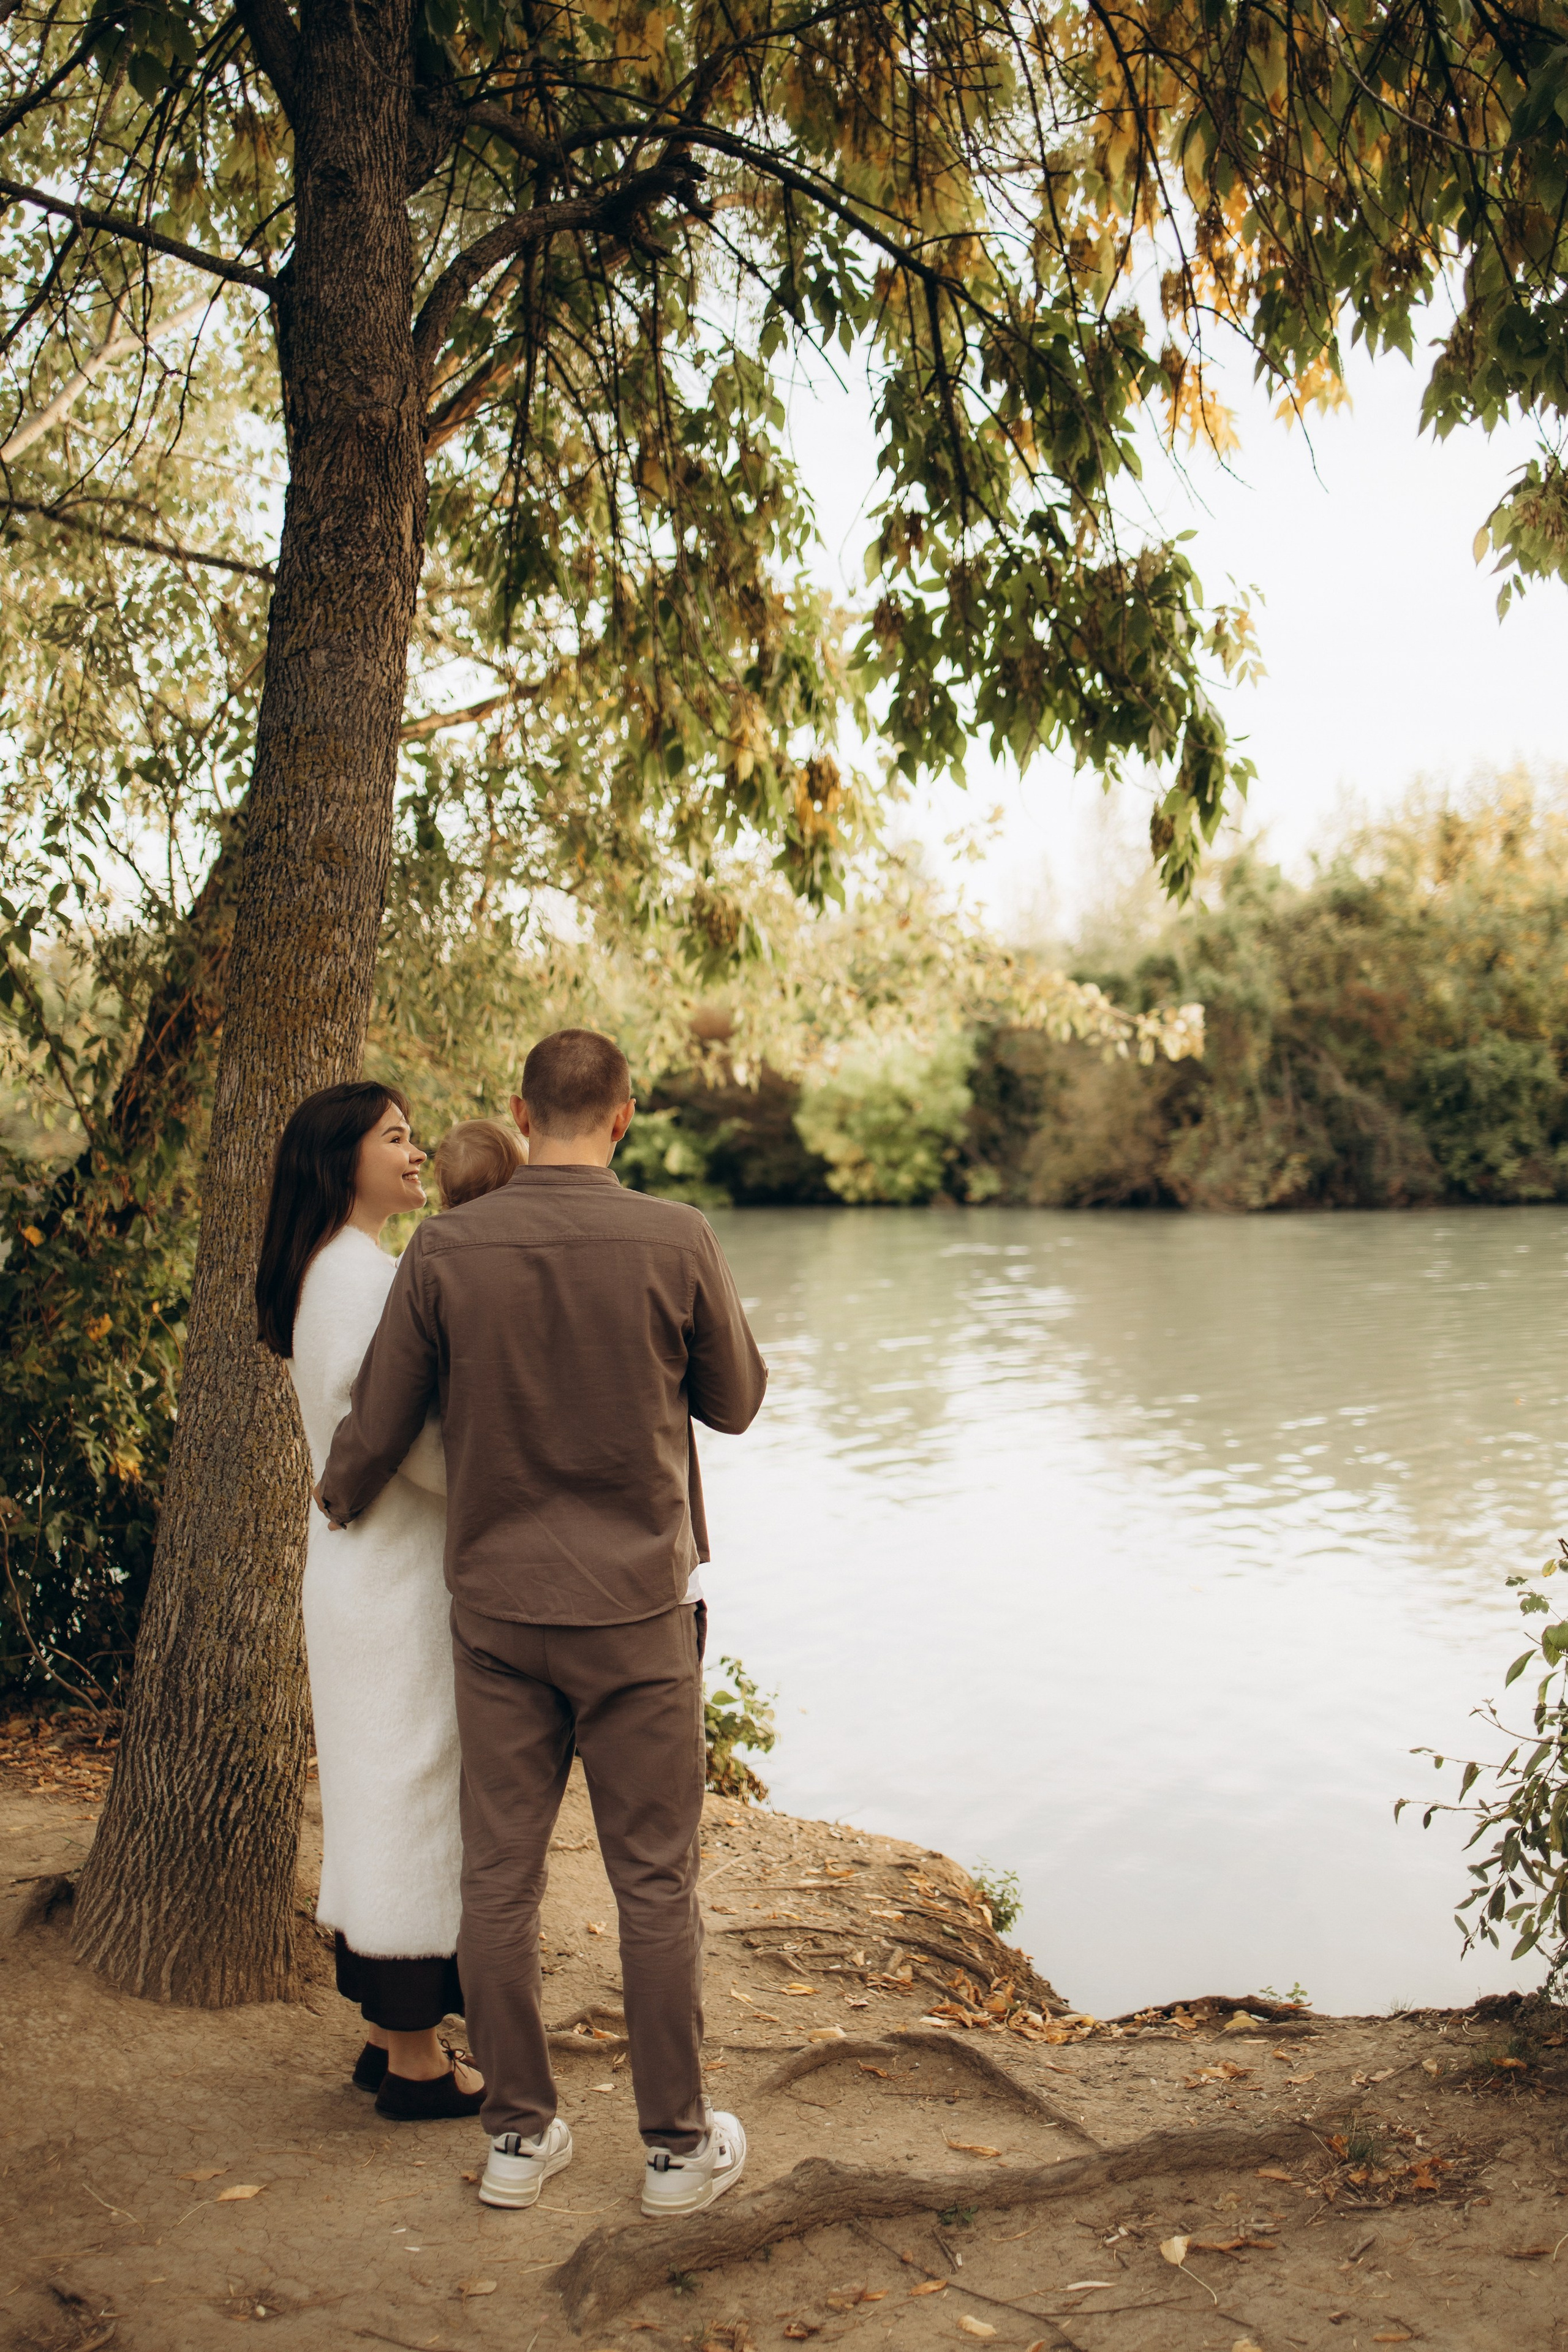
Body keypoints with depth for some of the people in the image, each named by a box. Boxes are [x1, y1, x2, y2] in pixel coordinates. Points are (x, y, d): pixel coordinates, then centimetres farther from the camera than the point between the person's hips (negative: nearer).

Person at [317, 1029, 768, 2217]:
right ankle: (677, 2141, 21)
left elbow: (380, 1427, 1)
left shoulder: (446, 1249, -7)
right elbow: (737, 1401, 1)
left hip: (496, 1606, 2)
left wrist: (341, 1496, 22)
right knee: (656, 1882, 9)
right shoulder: (676, 1241, -12)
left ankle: (522, 2136, 25)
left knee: (502, 1874, 12)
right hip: (634, 1609, -2)